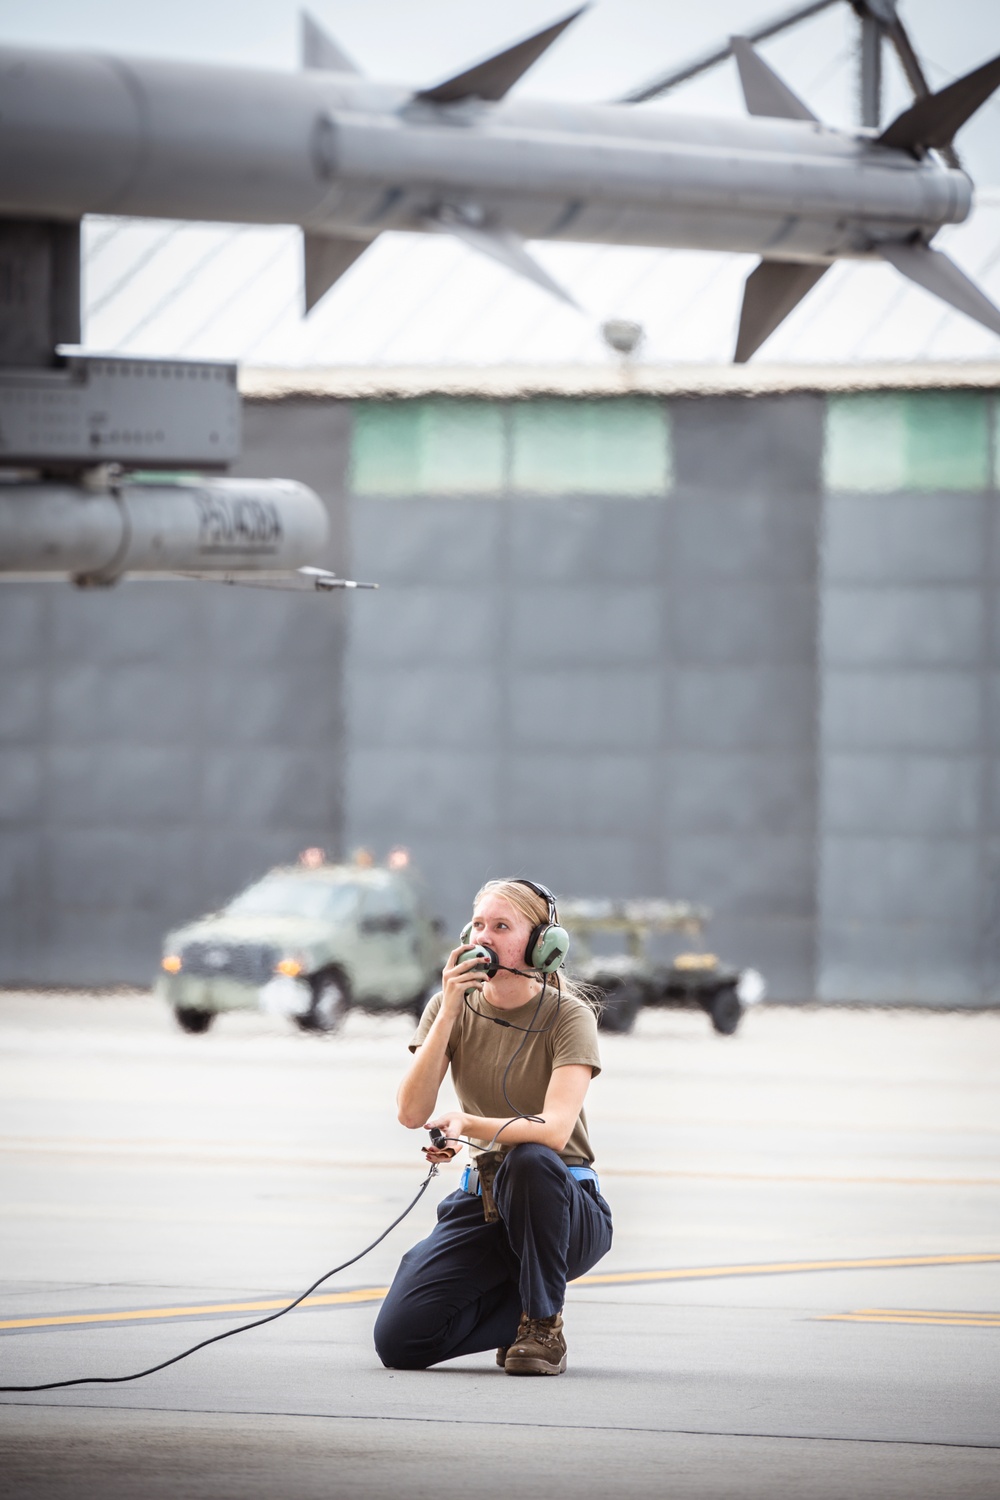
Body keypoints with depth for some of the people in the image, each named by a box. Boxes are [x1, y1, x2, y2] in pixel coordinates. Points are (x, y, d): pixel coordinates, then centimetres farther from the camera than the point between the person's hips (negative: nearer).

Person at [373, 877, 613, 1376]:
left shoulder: (567, 1015, -12)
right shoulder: (450, 1008, 0)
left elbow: (555, 1129, -27)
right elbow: (412, 1112, -14)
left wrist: (468, 1125, -44)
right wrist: (449, 1013, -21)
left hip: (563, 1208, -3)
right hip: (484, 1203, 3)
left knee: (529, 1159, -40)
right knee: (398, 1341, -17)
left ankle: (543, 1324, -18)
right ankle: (517, 1305, 12)